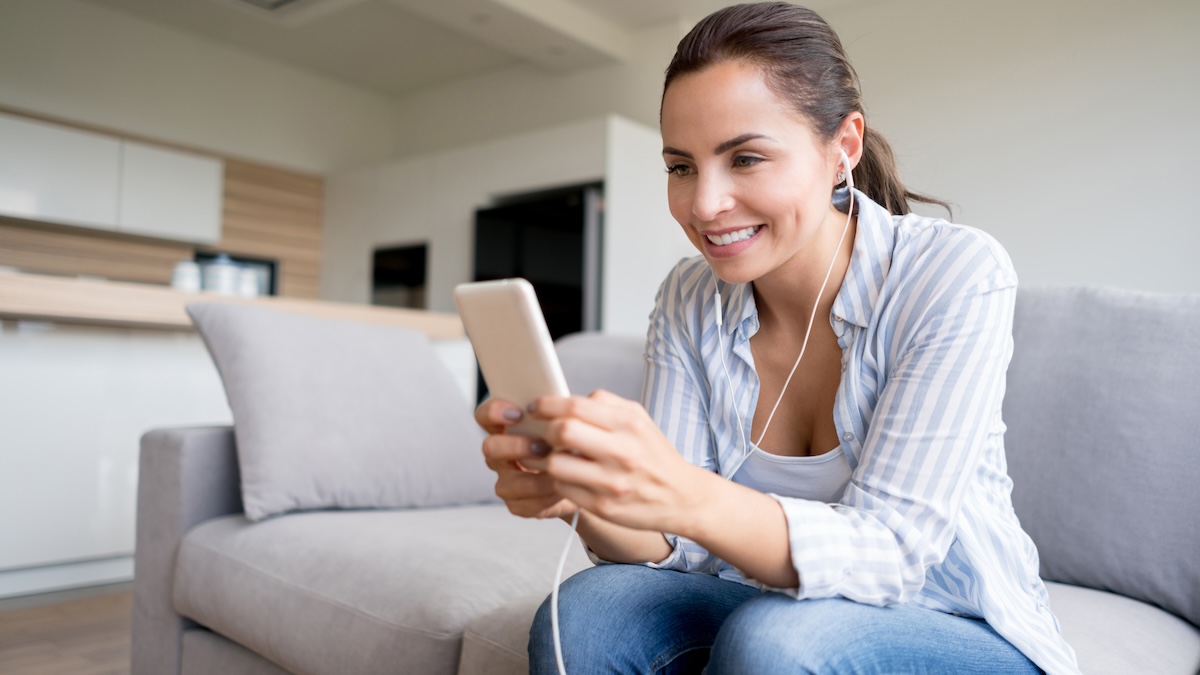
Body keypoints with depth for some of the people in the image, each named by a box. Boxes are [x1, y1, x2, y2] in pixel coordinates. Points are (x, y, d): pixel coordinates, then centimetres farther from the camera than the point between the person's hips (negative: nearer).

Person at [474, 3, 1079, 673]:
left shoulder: (959, 275, -19)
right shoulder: (687, 301, -6)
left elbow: (892, 549, -25)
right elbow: (674, 542, -9)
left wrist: (691, 499, -43)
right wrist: (585, 497, -32)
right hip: (777, 614, 3)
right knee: (584, 614, -23)